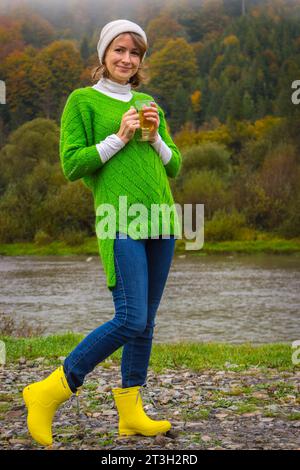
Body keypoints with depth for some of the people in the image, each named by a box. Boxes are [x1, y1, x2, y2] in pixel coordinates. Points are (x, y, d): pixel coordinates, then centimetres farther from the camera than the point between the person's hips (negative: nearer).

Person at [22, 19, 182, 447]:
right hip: (120, 223, -6)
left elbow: (174, 167, 18)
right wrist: (119, 138, -10)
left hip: (160, 220, 6)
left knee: (146, 322, 6)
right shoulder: (83, 100, 3)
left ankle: (131, 413, 15)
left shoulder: (149, 103, 18)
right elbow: (72, 164, -5)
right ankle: (49, 393, -4)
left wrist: (155, 137, 1)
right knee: (131, 320, -15)